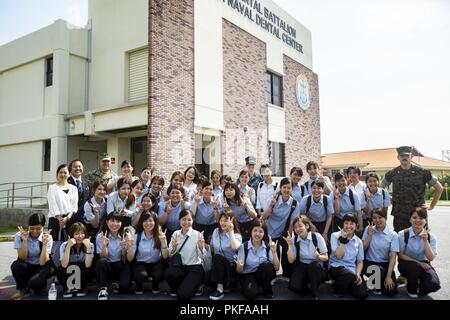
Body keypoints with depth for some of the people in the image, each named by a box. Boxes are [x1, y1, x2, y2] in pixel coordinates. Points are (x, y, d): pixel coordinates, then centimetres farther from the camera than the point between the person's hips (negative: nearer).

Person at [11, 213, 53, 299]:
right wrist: (24, 240, -27)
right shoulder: (19, 235, -11)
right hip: (26, 267, 2)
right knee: (16, 265, -31)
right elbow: (22, 258, -16)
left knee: (34, 282, -32)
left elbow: (43, 263, -21)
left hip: (40, 268, -2)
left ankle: (40, 285, 7)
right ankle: (23, 290, -4)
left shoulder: (48, 238, -14)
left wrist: (44, 244, -32)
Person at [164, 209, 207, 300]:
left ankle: (194, 285, 13)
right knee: (168, 272, -30)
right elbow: (169, 255, 1)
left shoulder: (197, 234, -9)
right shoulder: (175, 234, 2)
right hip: (181, 267, 3)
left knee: (182, 295, -21)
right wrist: (174, 247, -19)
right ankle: (176, 289, 3)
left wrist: (201, 247, -30)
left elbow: (203, 257, -10)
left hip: (195, 268, -3)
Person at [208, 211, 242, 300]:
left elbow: (235, 247, -33)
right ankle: (225, 285, 2)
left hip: (231, 266, -4)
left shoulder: (237, 235, -9)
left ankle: (220, 289, -27)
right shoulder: (216, 231, 7)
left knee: (217, 257, -34)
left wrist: (231, 231, -28)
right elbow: (212, 248, 20)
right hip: (217, 265, 4)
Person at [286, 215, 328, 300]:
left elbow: (326, 258, -7)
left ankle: (315, 295, -14)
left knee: (313, 265, -37)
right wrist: (290, 245, -20)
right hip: (302, 267, 1)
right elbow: (291, 260, -8)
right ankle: (307, 288, 12)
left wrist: (318, 256, -30)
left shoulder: (317, 237, -12)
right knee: (293, 287, -26)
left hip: (317, 268, -1)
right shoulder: (294, 239, -5)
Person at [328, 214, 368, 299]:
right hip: (336, 267, -4)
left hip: (352, 269, 4)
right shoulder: (335, 235, -4)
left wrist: (358, 274, -9)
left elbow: (360, 261, 10)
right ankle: (336, 288, -3)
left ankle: (346, 285, 16)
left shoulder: (358, 241, 8)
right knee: (350, 275, -37)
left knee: (362, 294, -17)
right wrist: (343, 239, -15)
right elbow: (338, 256, -13)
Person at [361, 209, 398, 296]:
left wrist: (388, 276, -16)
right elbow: (363, 248, -4)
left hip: (385, 264, 0)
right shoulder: (368, 229, 0)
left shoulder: (393, 235, -5)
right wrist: (370, 234, -13)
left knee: (391, 291, -15)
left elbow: (393, 257, -10)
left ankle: (379, 284, 21)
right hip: (370, 263, 0)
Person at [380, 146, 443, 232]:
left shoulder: (423, 172, -1)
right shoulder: (392, 173, 3)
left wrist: (432, 206, 7)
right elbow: (381, 188, 18)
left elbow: (439, 188, 8)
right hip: (399, 216, 1)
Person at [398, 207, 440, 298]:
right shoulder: (403, 234, -13)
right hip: (407, 263, -2)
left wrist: (425, 240, -24)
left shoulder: (431, 236, -7)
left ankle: (421, 288, 15)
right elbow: (401, 255, -7)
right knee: (414, 267, -37)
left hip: (424, 264, 2)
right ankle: (411, 289, -3)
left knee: (434, 285, -26)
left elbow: (431, 258, -15)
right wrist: (418, 263, -16)